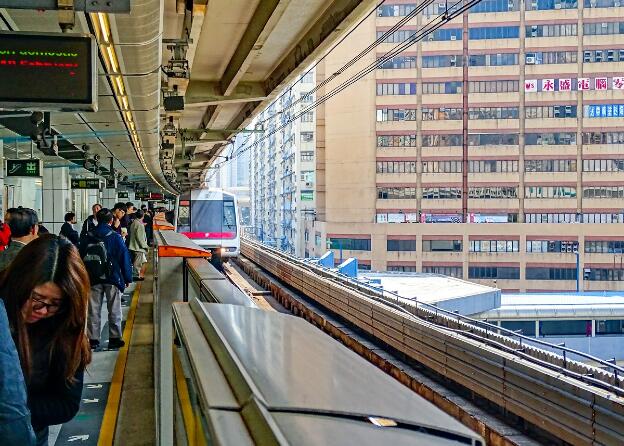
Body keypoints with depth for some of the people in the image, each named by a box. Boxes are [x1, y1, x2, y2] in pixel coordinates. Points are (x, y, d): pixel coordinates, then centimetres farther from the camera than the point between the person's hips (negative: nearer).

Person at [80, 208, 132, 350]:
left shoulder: (88, 238, 1)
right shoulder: (116, 237, -8)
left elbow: (80, 259, 6)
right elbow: (124, 258, -6)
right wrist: (127, 278, 2)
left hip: (93, 280, 3)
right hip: (112, 279, -2)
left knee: (93, 310, 8)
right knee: (114, 310, 6)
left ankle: (93, 339, 9)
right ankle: (115, 338, 7)